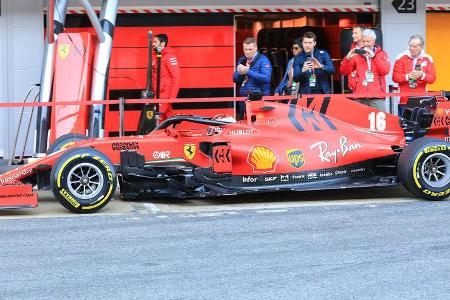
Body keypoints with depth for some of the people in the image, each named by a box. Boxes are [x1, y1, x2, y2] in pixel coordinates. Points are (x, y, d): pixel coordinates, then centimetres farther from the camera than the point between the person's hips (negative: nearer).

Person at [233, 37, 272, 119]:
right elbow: (235, 79, 14)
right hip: (243, 98, 6)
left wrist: (248, 71, -22)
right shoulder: (242, 60, 14)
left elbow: (266, 78, -21)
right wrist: (240, 73, -9)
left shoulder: (263, 60, -6)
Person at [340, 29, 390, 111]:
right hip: (360, 97, 1)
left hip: (377, 96, -1)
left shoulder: (381, 54, 11)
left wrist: (373, 56, -12)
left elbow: (385, 71, -5)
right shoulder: (357, 55, 12)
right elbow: (344, 71, 10)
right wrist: (347, 58, -7)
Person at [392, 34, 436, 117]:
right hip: (404, 100, -1)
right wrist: (408, 76, -22)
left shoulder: (427, 59, 5)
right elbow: (395, 77, -5)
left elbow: (432, 78, -1)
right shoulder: (401, 57, 1)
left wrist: (422, 75, -21)